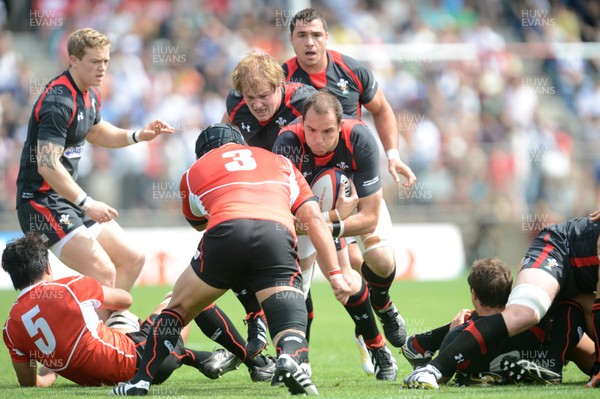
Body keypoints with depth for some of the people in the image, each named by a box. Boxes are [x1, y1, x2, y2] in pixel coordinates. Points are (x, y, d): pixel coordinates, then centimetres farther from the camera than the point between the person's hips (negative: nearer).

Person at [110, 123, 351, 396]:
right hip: (278, 233, 0)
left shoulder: (194, 172, 34)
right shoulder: (280, 162, 35)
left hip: (225, 231, 0)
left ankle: (140, 380, 19)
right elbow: (313, 217, 22)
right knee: (292, 330, 0)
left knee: (178, 309, 24)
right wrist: (335, 274, 19)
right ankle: (290, 360, -33)